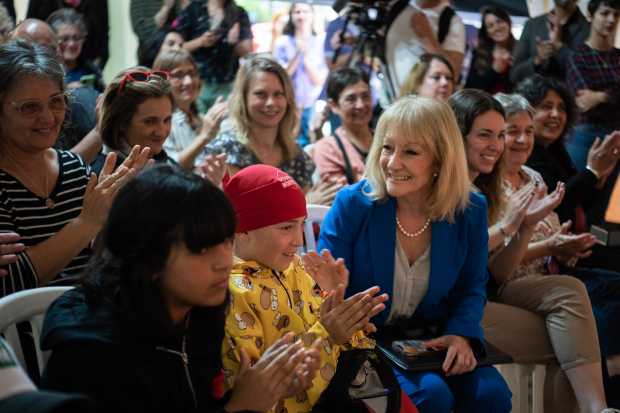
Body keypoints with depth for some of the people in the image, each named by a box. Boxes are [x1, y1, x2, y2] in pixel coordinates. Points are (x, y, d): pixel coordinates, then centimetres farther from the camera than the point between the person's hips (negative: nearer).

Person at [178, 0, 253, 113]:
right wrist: (200, 42, -13)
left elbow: (247, 53, 4)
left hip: (226, 86, 1)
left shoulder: (240, 13, 8)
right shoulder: (193, 10, 5)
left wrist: (235, 42, -16)